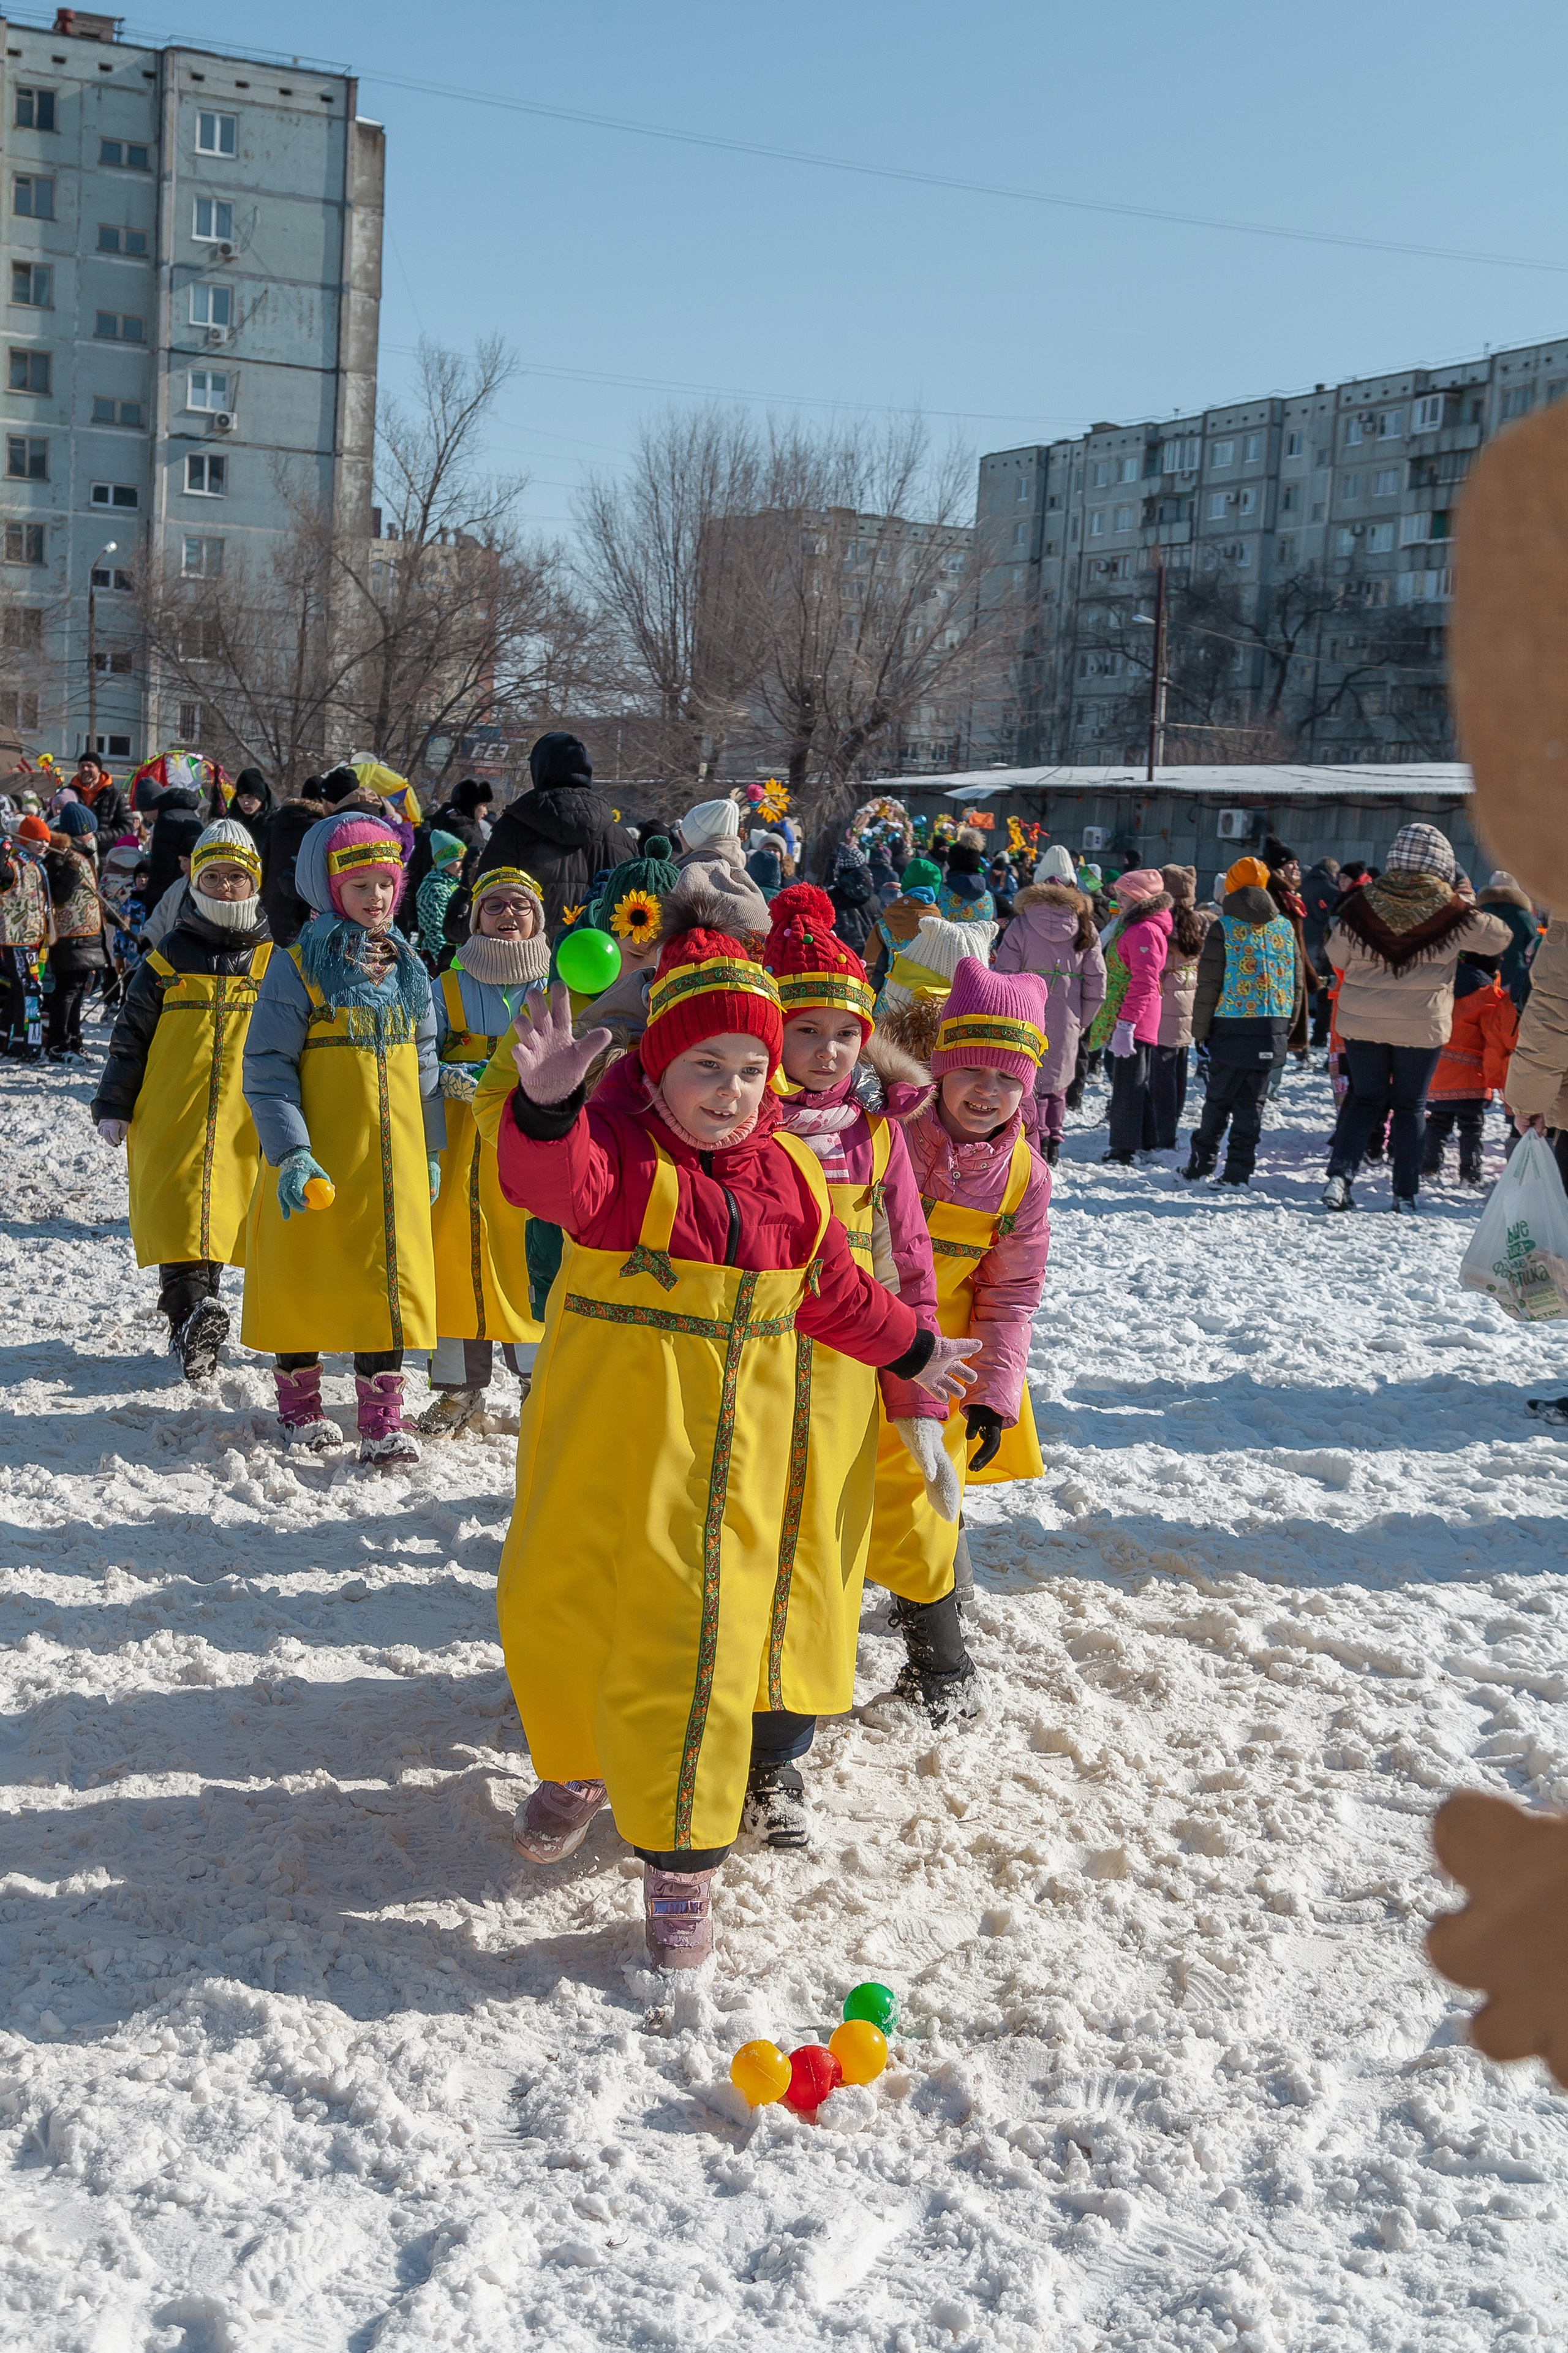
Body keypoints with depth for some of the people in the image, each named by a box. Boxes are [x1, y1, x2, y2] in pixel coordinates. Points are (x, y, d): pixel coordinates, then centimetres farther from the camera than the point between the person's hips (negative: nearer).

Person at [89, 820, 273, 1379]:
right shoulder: (168, 961, 7)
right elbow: (131, 1037, 10)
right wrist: (112, 1107, 6)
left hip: (247, 1120, 1)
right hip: (172, 1117, 0)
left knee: (218, 1216, 4)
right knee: (181, 1211, -13)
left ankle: (191, 1330, 15)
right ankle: (193, 1311, -19)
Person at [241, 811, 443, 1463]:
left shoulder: (407, 967, 10)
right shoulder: (298, 967, -5)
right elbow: (267, 1067, -9)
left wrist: (431, 1150, 15)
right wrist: (290, 1152, -18)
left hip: (393, 1161, 4)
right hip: (319, 1161, -4)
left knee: (390, 1277, 2)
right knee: (307, 1279, 5)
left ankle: (382, 1418, 9)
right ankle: (299, 1402, 23)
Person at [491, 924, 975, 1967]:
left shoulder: (791, 1172, 5)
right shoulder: (618, 1145, -10)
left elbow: (833, 1287, 19)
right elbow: (560, 1179, -34)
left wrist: (912, 1350, 28)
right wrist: (546, 1107, -54)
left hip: (734, 1435, 2)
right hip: (605, 1418, -2)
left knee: (695, 1635, -1)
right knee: (554, 1604, 11)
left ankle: (680, 1854, 15)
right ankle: (578, 1768, 42)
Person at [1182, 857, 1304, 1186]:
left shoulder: (1224, 927, -5)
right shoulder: (1286, 927, 8)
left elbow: (1208, 985, -5)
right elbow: (1298, 983, 13)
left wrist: (1201, 1031, 2)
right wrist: (1288, 1025, 20)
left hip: (1232, 1029, -3)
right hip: (1272, 1032, 3)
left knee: (1218, 1100, 7)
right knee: (1252, 1103, 8)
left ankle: (1201, 1166, 11)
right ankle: (1239, 1172, 7)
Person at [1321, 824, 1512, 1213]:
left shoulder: (1361, 903, -4)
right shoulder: (1452, 910, -8)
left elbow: (1337, 956, 7)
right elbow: (1500, 939, 7)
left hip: (1362, 1022, 2)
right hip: (1422, 1024, -2)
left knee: (1365, 1099, 14)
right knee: (1411, 1106, 10)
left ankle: (1340, 1173, -3)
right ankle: (1406, 1195, 10)